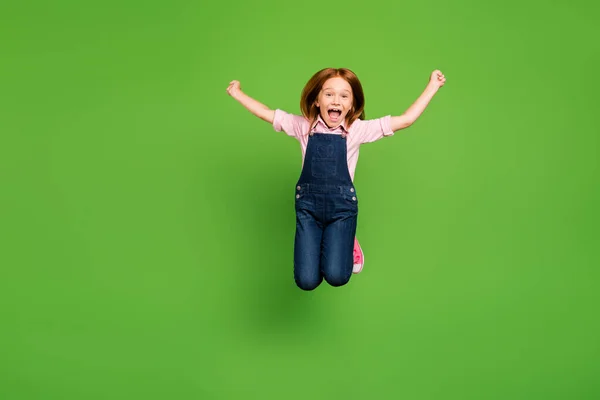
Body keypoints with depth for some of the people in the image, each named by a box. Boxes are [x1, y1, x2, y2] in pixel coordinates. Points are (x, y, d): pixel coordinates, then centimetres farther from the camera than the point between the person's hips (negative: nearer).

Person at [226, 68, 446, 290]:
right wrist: (238, 94, 10)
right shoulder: (303, 126, 2)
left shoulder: (358, 129, -2)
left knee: (336, 277, -12)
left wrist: (432, 87, -4)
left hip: (342, 205, -1)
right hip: (308, 204, 1)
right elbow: (266, 114, 9)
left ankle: (348, 243, 23)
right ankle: (320, 244, 29)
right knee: (306, 281, -6)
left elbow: (405, 120, -4)